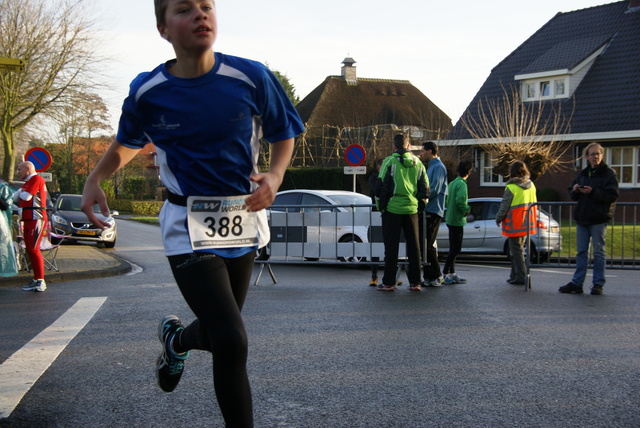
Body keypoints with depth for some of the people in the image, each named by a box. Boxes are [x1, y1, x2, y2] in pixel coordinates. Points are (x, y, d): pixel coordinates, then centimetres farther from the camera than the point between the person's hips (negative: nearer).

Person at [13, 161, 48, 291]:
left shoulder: (36, 179, -7)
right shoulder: (28, 182, 24)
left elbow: (26, 196, -17)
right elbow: (16, 199, 19)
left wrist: (21, 192, 3)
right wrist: (20, 192, 1)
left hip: (36, 218, -10)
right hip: (28, 219, 10)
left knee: (33, 249, -15)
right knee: (29, 250, 9)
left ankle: (41, 281, -16)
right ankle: (36, 280, 13)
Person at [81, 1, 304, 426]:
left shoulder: (251, 77, -9)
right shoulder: (146, 92, -6)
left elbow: (284, 134, 4)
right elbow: (127, 143, 14)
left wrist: (275, 175, -15)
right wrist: (95, 179, -3)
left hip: (243, 224, 3)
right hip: (190, 228, -2)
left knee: (219, 332, 17)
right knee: (231, 341, -16)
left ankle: (175, 338, 53)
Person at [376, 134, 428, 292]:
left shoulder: (389, 162, -6)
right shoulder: (418, 163, 8)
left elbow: (382, 186, -8)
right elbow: (424, 188, 10)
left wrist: (381, 206, 2)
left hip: (393, 208, -4)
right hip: (412, 209, 4)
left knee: (391, 246, 2)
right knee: (413, 245, 10)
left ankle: (389, 282, 3)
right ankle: (415, 282, 12)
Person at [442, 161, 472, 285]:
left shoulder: (452, 183, 12)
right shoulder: (462, 184, -14)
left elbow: (447, 199, 14)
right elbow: (460, 200, -27)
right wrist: (467, 209, -12)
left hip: (450, 219, 9)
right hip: (457, 220, -9)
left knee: (453, 248, 14)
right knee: (456, 248, -6)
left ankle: (452, 274, 18)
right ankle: (445, 274, -8)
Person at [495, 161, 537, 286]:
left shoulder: (511, 188, -15)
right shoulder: (531, 186, 7)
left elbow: (504, 206, -12)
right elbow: (534, 204, 14)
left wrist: (498, 219, 3)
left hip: (515, 225, -7)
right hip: (527, 224, 7)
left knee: (517, 251, -1)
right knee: (518, 250, 17)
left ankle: (521, 277, -2)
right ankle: (515, 275, 22)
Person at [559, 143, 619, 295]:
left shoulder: (609, 173, -3)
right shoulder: (582, 174, 16)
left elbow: (613, 195, -13)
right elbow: (572, 195, 19)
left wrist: (593, 192, -20)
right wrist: (575, 190, -4)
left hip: (599, 219, -6)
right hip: (582, 218, 6)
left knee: (598, 252, -1)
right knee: (581, 252, 8)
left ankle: (598, 284, 6)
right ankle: (576, 283, 10)